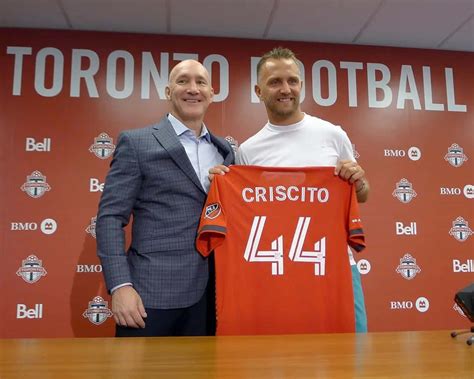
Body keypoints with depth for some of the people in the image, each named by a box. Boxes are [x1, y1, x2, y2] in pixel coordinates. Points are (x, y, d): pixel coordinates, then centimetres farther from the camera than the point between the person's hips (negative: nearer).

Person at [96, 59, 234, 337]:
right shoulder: (136, 143, 0)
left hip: (209, 294, 5)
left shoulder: (225, 150, 13)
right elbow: (111, 216, -6)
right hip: (152, 294, -4)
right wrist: (120, 286, -14)